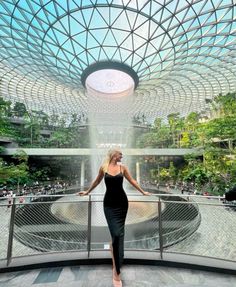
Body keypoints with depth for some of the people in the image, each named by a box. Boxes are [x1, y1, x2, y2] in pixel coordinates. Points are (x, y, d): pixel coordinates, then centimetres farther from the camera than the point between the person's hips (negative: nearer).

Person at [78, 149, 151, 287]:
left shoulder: (122, 167, 2)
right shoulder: (103, 167, -3)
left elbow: (132, 180, 10)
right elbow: (97, 181, 12)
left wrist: (143, 192, 16)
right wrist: (87, 192, 23)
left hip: (122, 202, 3)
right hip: (109, 203, -2)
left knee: (118, 231, 13)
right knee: (117, 233, -5)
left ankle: (113, 245, 46)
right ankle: (117, 272, 12)